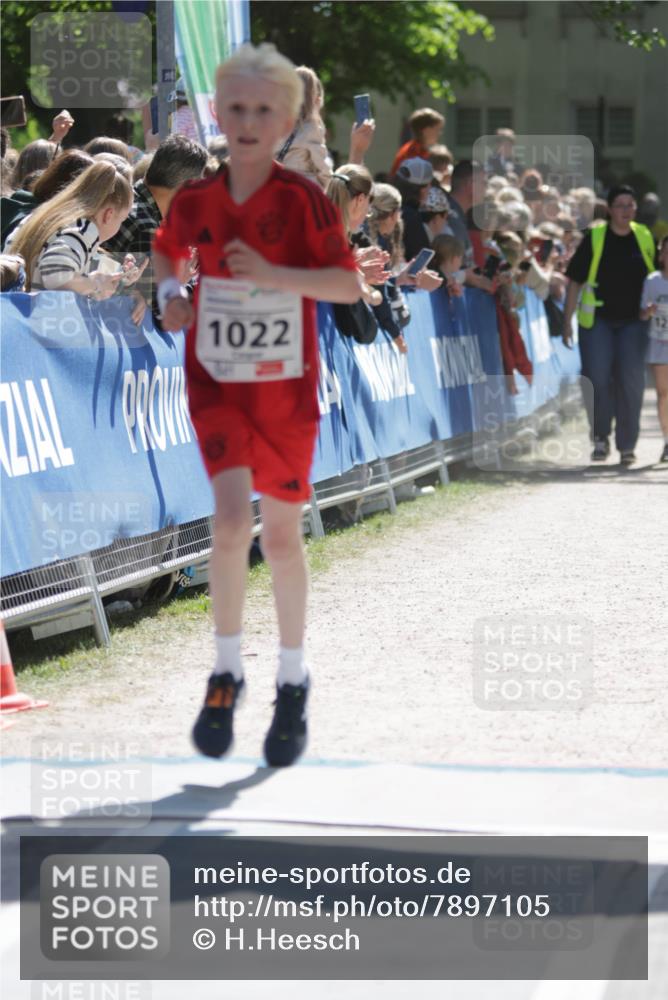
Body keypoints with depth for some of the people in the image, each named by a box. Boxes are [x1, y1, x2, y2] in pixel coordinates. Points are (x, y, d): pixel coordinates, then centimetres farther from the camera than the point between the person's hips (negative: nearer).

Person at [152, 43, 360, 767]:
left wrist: (273, 275, -24)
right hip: (217, 381, 1)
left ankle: (292, 680, 27)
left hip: (286, 387, 0)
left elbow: (350, 284, -12)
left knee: (281, 533, 9)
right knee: (231, 519, -18)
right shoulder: (194, 201, -2)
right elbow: (166, 251, 19)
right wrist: (170, 290, -2)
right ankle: (226, 671, -1)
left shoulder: (303, 201, -9)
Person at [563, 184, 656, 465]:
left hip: (633, 322, 2)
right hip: (597, 319, -2)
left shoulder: (644, 238, 4)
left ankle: (627, 445, 7)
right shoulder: (594, 238, -4)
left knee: (631, 381, -2)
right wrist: (567, 323, -4)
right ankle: (601, 438, 11)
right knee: (597, 378, -8)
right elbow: (575, 281, -1)